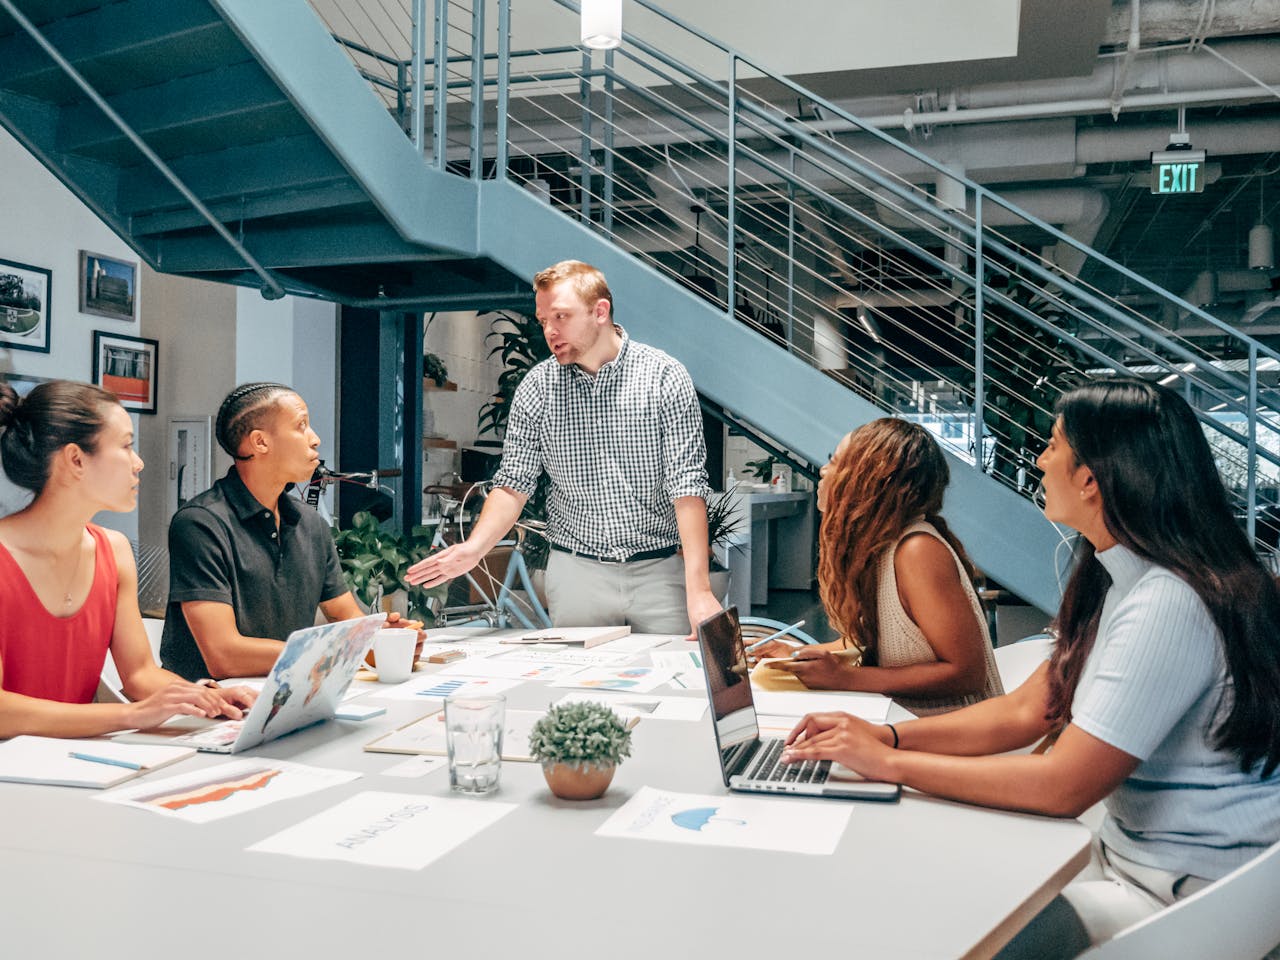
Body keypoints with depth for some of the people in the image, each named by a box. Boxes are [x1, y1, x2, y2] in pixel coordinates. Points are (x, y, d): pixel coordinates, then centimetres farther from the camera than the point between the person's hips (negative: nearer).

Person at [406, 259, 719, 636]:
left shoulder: (665, 377, -7)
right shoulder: (536, 388, 1)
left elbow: (687, 485, -12)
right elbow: (514, 484, 1)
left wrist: (699, 590, -19)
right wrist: (473, 548, -18)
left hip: (660, 571, -1)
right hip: (576, 574, 2)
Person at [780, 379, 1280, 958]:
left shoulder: (1168, 606, -27)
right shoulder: (1117, 583, 6)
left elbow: (1065, 785, -26)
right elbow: (1025, 711, 8)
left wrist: (890, 763, -20)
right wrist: (888, 735, -4)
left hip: (1189, 899, -9)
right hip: (1126, 854, 9)